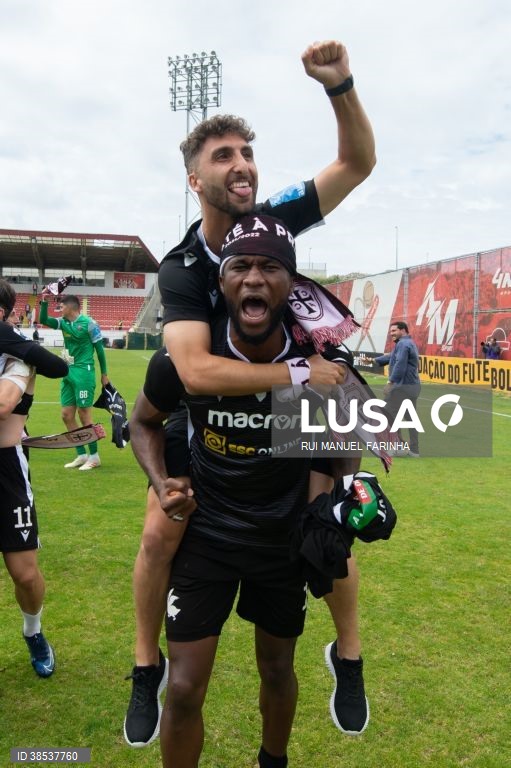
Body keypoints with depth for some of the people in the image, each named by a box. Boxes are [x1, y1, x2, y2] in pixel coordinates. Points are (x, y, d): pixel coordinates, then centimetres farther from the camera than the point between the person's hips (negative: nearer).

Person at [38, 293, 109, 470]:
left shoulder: (89, 323, -10)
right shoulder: (63, 322, 9)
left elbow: (99, 349, -6)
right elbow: (43, 320, 3)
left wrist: (104, 374, -4)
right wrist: (44, 302, -9)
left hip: (83, 372, -7)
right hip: (68, 372, 7)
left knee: (84, 415, -5)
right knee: (66, 415, 7)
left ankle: (94, 456, 8)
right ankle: (81, 455, 17)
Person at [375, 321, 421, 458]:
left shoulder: (403, 344, -13)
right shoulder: (410, 343, 21)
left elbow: (400, 364, -26)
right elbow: (391, 357, 25)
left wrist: (391, 381, -27)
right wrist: (374, 360, 23)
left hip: (402, 386, -10)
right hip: (413, 386, 10)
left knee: (390, 415, 0)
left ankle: (398, 448, 3)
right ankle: (414, 450, 15)